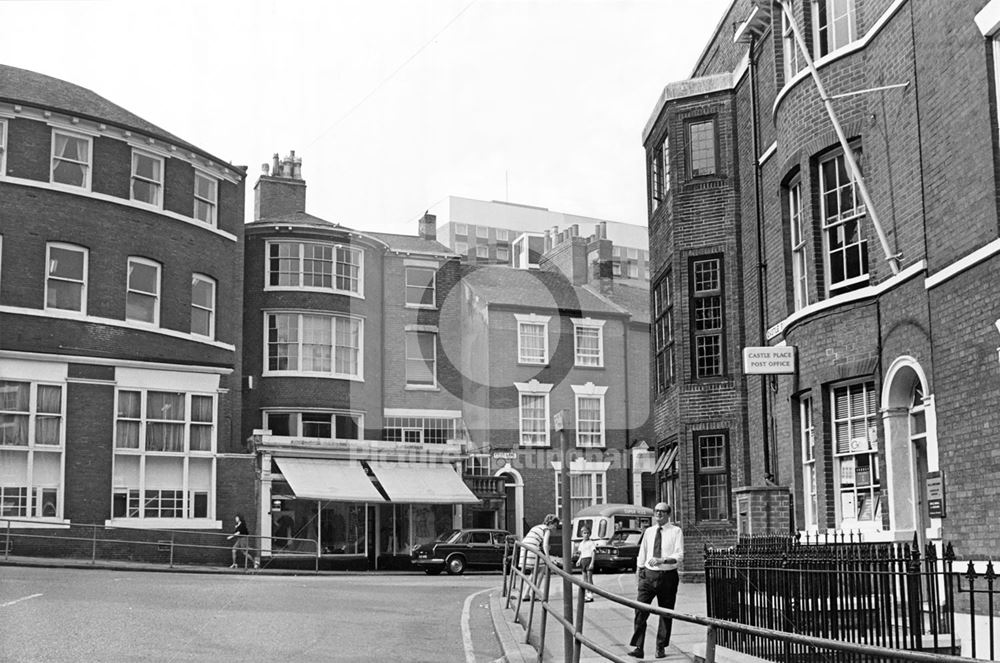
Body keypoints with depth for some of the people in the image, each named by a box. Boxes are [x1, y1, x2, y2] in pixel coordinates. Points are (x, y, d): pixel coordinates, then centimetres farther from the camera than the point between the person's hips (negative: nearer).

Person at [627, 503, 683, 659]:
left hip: (668, 576, -2)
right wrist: (638, 575, 10)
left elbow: (679, 556, -10)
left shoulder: (676, 531, -2)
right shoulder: (648, 531, 8)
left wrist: (661, 560, -25)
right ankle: (638, 648, -8)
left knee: (666, 613, 8)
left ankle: (661, 647, 21)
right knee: (640, 611, -9)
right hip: (648, 575, 2)